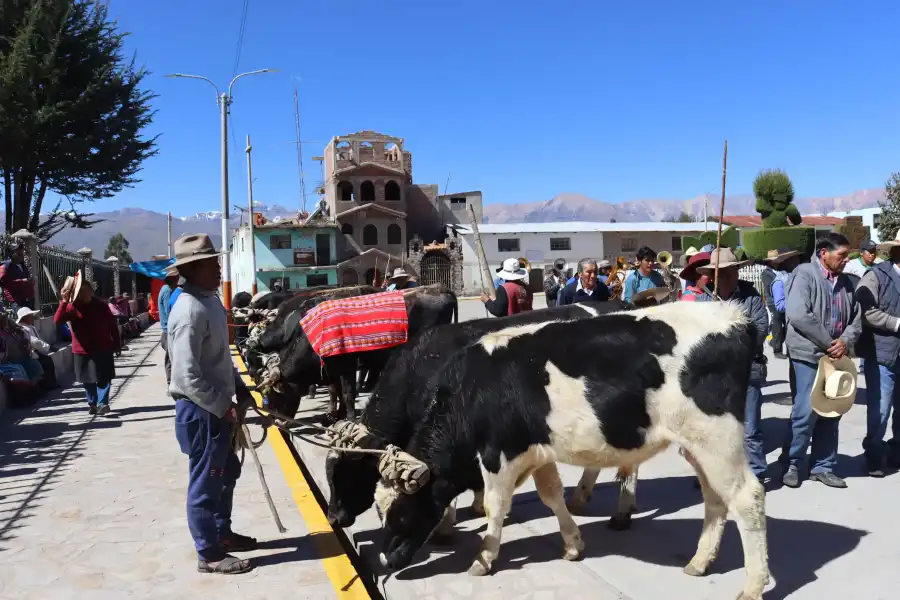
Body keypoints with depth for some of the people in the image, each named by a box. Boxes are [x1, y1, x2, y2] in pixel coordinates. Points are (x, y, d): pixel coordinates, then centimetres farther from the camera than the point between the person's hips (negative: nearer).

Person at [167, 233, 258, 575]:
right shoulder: (190, 311, -23)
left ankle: (221, 533, 39)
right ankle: (209, 554, 19)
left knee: (227, 471, 21)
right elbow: (187, 375, -26)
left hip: (217, 406, 10)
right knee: (206, 480, 4)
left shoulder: (211, 301, 7)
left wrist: (240, 389, 11)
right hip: (201, 409, -10)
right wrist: (223, 407, -21)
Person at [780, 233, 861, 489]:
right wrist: (829, 343, -15)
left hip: (836, 356, 7)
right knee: (807, 411, -6)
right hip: (809, 354, -7)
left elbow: (856, 318, 12)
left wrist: (845, 341, -8)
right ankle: (791, 465, 9)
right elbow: (798, 315, -21)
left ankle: (822, 466, 22)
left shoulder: (845, 282, 12)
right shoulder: (804, 274, -9)